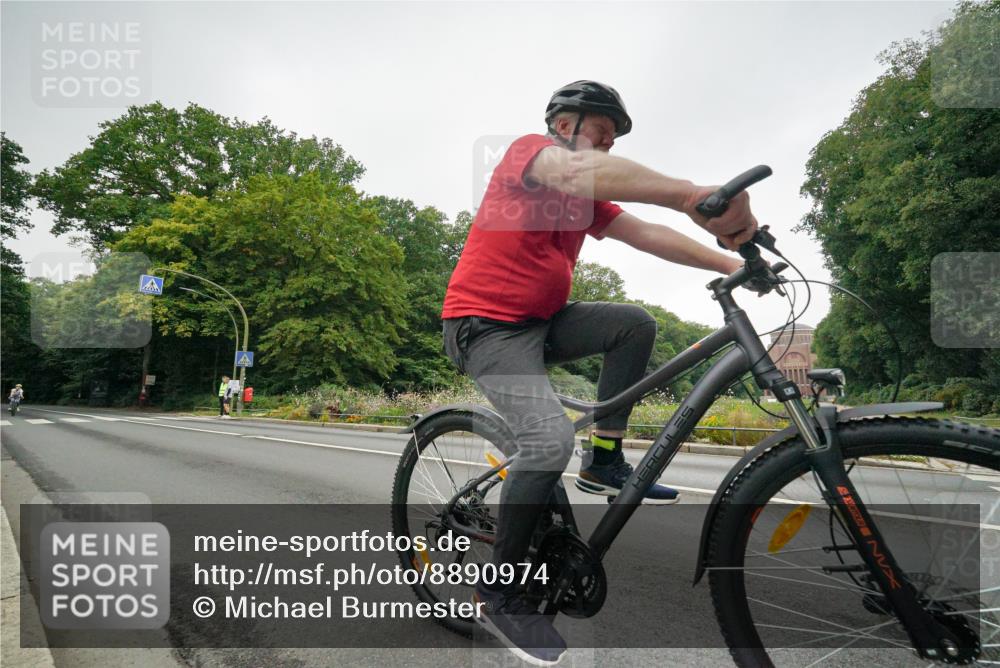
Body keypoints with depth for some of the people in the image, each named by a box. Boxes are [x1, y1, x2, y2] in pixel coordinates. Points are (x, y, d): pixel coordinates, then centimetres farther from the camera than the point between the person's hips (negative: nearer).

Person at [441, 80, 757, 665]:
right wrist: (693, 195, -45)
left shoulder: (587, 198, 15)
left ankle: (605, 462, 4)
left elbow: (646, 234, 4)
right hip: (486, 324, -8)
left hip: (540, 321, 8)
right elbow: (580, 170, -33)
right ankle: (500, 592, -5)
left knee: (636, 324, -5)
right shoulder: (529, 151, -10)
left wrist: (729, 263, -8)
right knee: (552, 438, -25)